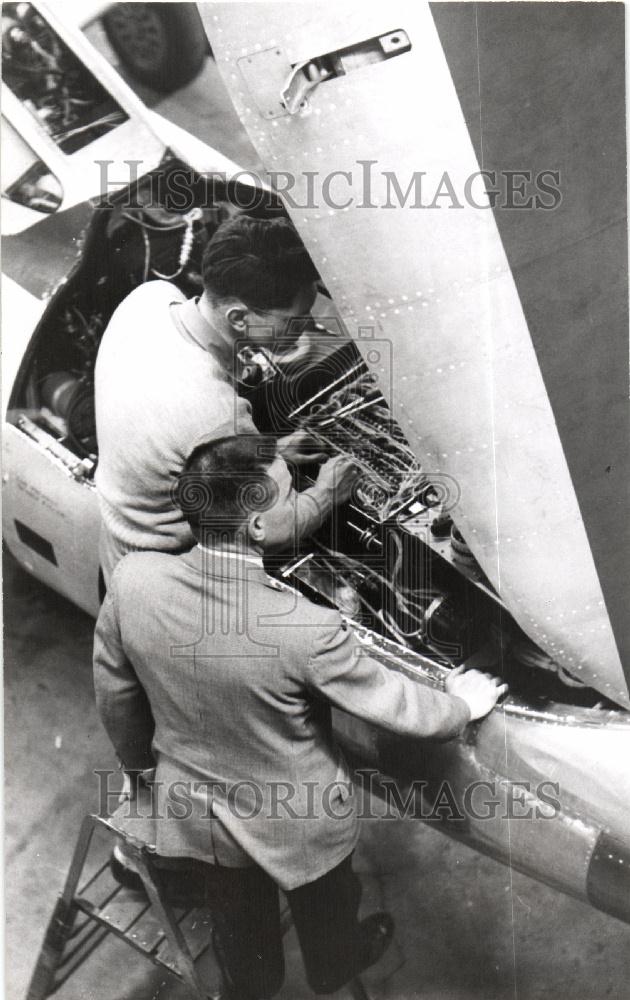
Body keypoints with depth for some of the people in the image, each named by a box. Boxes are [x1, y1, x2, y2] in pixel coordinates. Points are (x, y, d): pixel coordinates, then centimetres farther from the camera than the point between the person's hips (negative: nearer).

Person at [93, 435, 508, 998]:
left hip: (193, 816, 3)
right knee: (323, 915, 33)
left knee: (240, 919, 35)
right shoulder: (305, 629, -37)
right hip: (297, 826, -3)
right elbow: (395, 705, -21)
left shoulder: (132, 579, -25)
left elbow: (114, 691, -7)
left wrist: (139, 757, 13)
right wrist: (463, 706, 1)